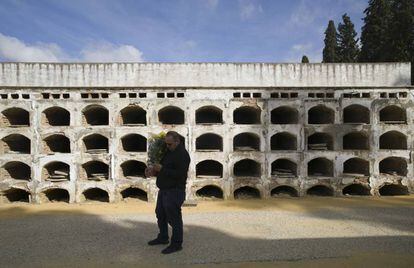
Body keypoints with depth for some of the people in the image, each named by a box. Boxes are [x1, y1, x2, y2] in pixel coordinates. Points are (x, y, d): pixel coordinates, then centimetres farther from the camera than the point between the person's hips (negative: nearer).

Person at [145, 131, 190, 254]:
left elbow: (180, 174, -26)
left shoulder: (182, 154, -18)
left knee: (174, 218, -2)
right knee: (160, 214, 21)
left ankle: (176, 244, 11)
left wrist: (162, 169, -25)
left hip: (174, 191, -10)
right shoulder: (168, 151, 12)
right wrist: (154, 170, 2)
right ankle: (163, 237, 38)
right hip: (164, 190, 10)